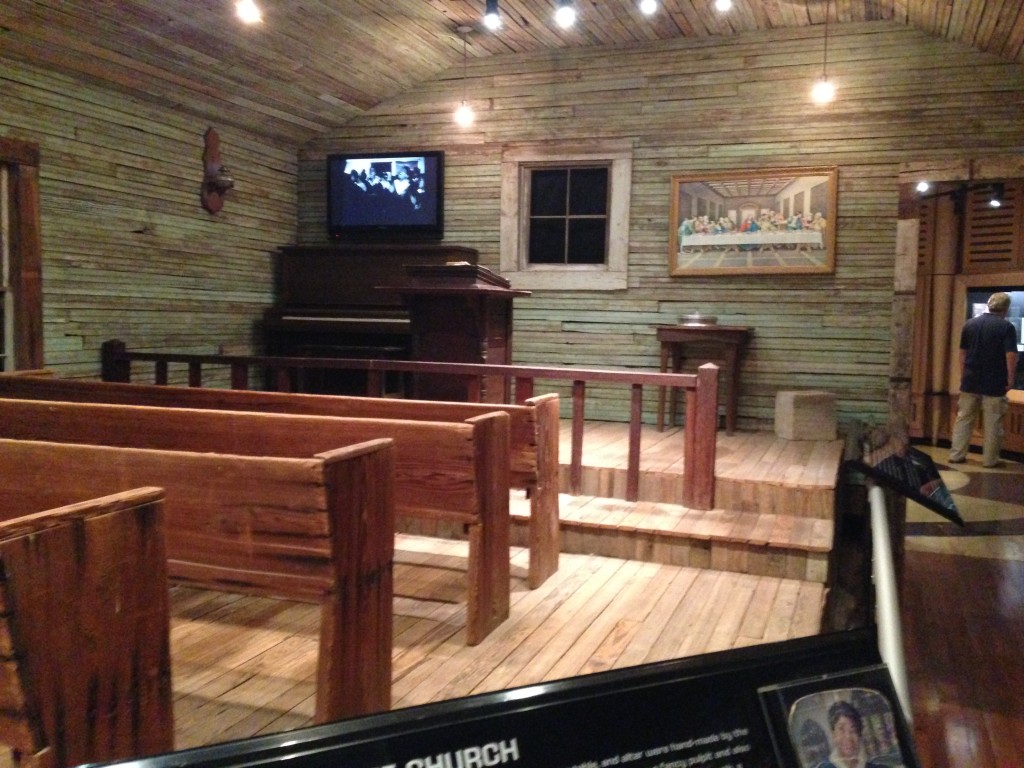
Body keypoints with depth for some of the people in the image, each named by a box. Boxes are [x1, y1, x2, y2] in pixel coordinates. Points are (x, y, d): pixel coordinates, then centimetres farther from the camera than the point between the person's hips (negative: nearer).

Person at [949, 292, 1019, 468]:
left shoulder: (970, 324, 7)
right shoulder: (1006, 327, -9)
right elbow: (1011, 355, -14)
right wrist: (1010, 378, -6)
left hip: (970, 381, 4)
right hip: (994, 383, -4)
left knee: (964, 418, 10)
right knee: (992, 423, 3)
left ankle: (957, 455, 11)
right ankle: (989, 459, 8)